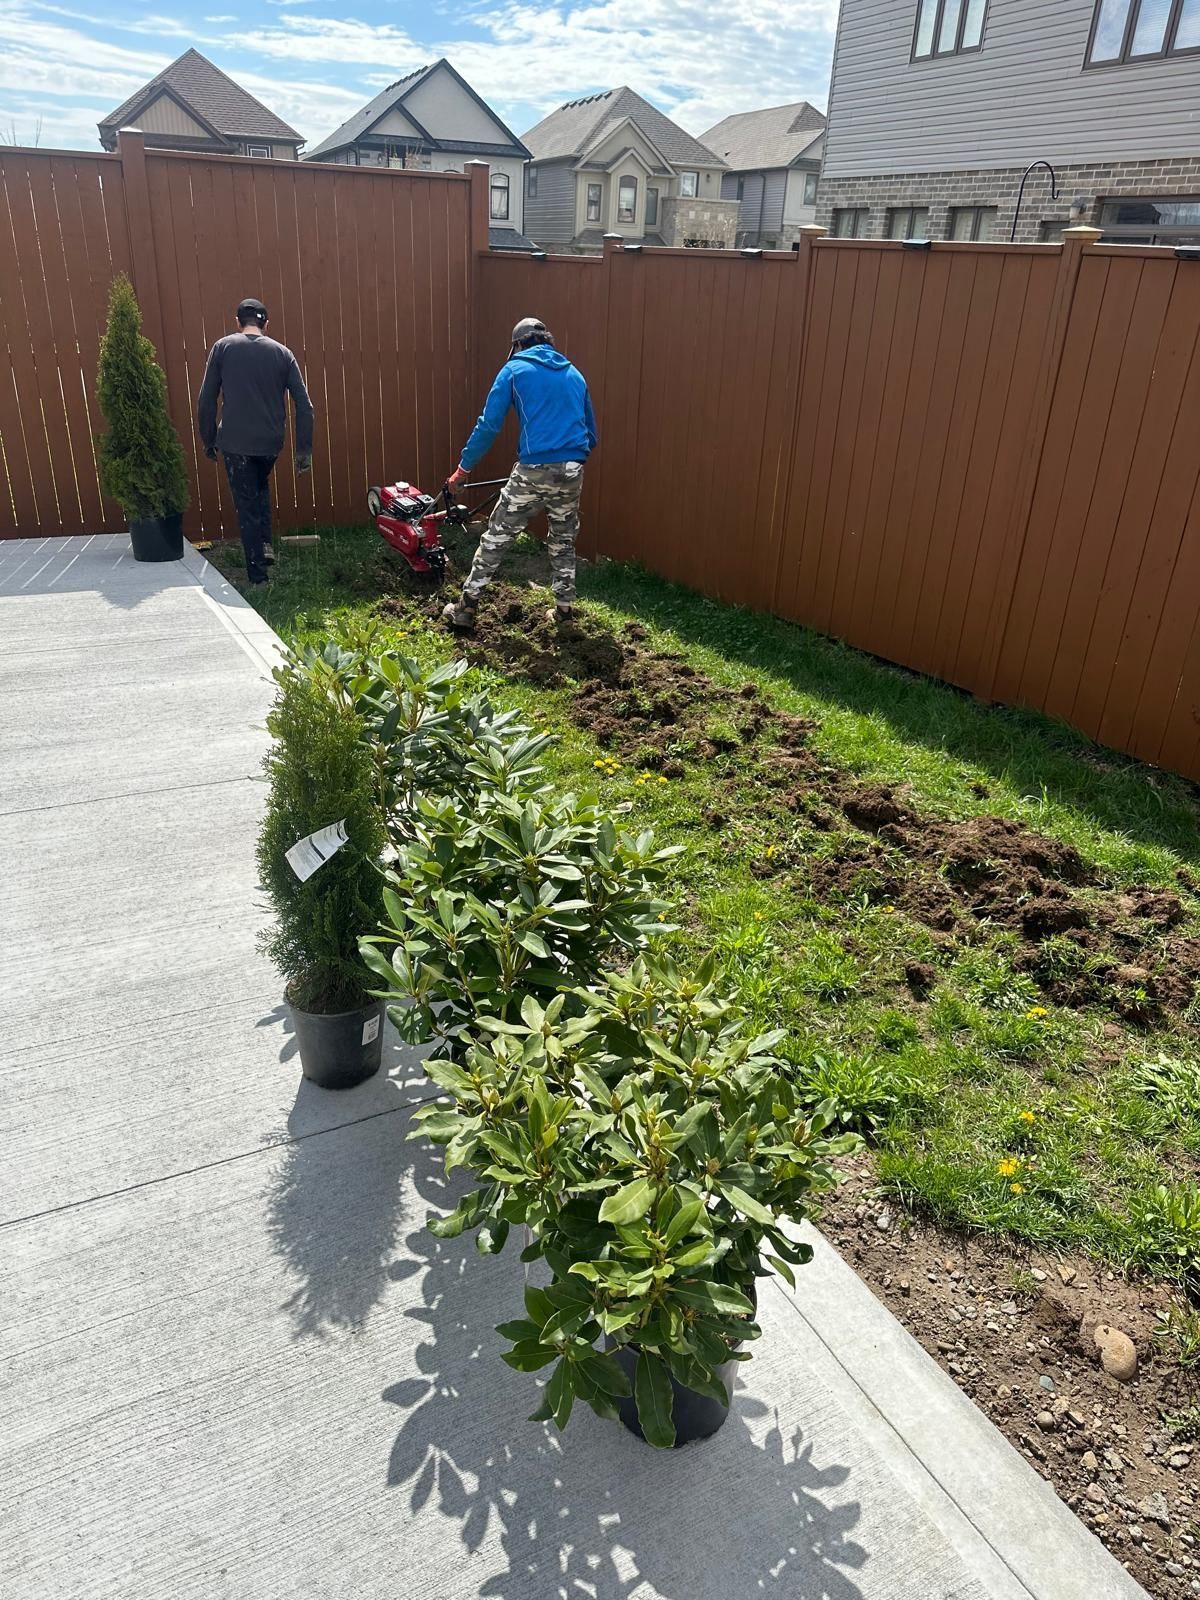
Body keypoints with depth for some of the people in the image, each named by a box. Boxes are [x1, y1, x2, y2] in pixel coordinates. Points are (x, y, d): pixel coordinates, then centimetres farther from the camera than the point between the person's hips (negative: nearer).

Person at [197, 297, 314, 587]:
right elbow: (304, 405, 0)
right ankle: (265, 544, 16)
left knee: (247, 507, 7)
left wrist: (208, 440, 9)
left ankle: (258, 574, 8)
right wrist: (304, 449, 4)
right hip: (270, 442, 2)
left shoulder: (222, 347, 1)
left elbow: (206, 401, -1)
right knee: (261, 487, 30)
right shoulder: (282, 353, 6)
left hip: (235, 442, -2)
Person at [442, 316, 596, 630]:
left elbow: (488, 425, 0)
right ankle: (564, 608, 24)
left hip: (534, 470, -4)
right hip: (572, 471, 4)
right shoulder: (574, 374, 19)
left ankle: (466, 609, 8)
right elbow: (591, 432, 21)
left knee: (496, 537, 5)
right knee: (564, 541, 20)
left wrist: (464, 467, 7)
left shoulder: (515, 369, 5)